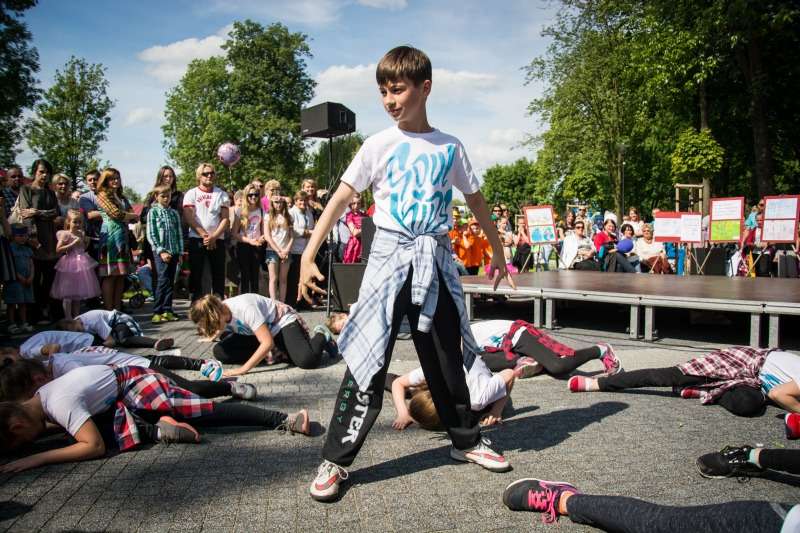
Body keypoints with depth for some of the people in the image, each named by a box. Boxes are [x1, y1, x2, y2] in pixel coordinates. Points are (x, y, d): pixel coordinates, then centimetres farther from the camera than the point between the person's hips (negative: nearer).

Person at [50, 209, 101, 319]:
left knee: (78, 294, 13)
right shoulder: (65, 234, -9)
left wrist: (87, 242, 3)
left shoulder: (82, 234, 9)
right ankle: (68, 318, 4)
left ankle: (77, 316, 22)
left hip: (82, 264, 7)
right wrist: (73, 244, -20)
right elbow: (58, 249, -16)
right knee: (68, 294, -2)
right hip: (70, 264, -6)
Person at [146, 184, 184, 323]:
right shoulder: (153, 212, 1)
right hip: (160, 251, -4)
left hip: (173, 251, 4)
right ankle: (157, 312, -10)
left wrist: (180, 252, 6)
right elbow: (150, 235, -4)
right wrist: (161, 251, -13)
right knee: (163, 280, -13)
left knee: (171, 281, 5)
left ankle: (167, 311, 11)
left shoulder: (174, 213, 12)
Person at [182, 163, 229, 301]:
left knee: (219, 274, 1)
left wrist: (213, 236, -11)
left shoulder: (222, 194, 10)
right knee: (196, 274, 1)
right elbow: (188, 218, -4)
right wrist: (204, 235, -13)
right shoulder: (191, 194, 5)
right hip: (196, 239, -1)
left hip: (217, 240, 1)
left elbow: (225, 219, 3)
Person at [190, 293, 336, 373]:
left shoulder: (245, 308, -35)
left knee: (306, 360, -35)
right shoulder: (219, 313, -12)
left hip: (283, 322, -8)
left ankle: (321, 336, 0)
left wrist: (243, 369, -41)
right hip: (256, 332, 8)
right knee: (220, 352, -12)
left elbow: (267, 343, -37)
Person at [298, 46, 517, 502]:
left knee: (447, 357, 13)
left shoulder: (450, 148, 6)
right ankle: (336, 461, 4)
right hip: (390, 254, -2)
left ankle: (467, 440, 32)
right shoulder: (379, 145, 0)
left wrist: (498, 250, 21)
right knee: (368, 361, -5)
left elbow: (476, 200, 16)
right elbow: (341, 199, -4)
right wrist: (309, 256, -12)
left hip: (436, 259, 2)